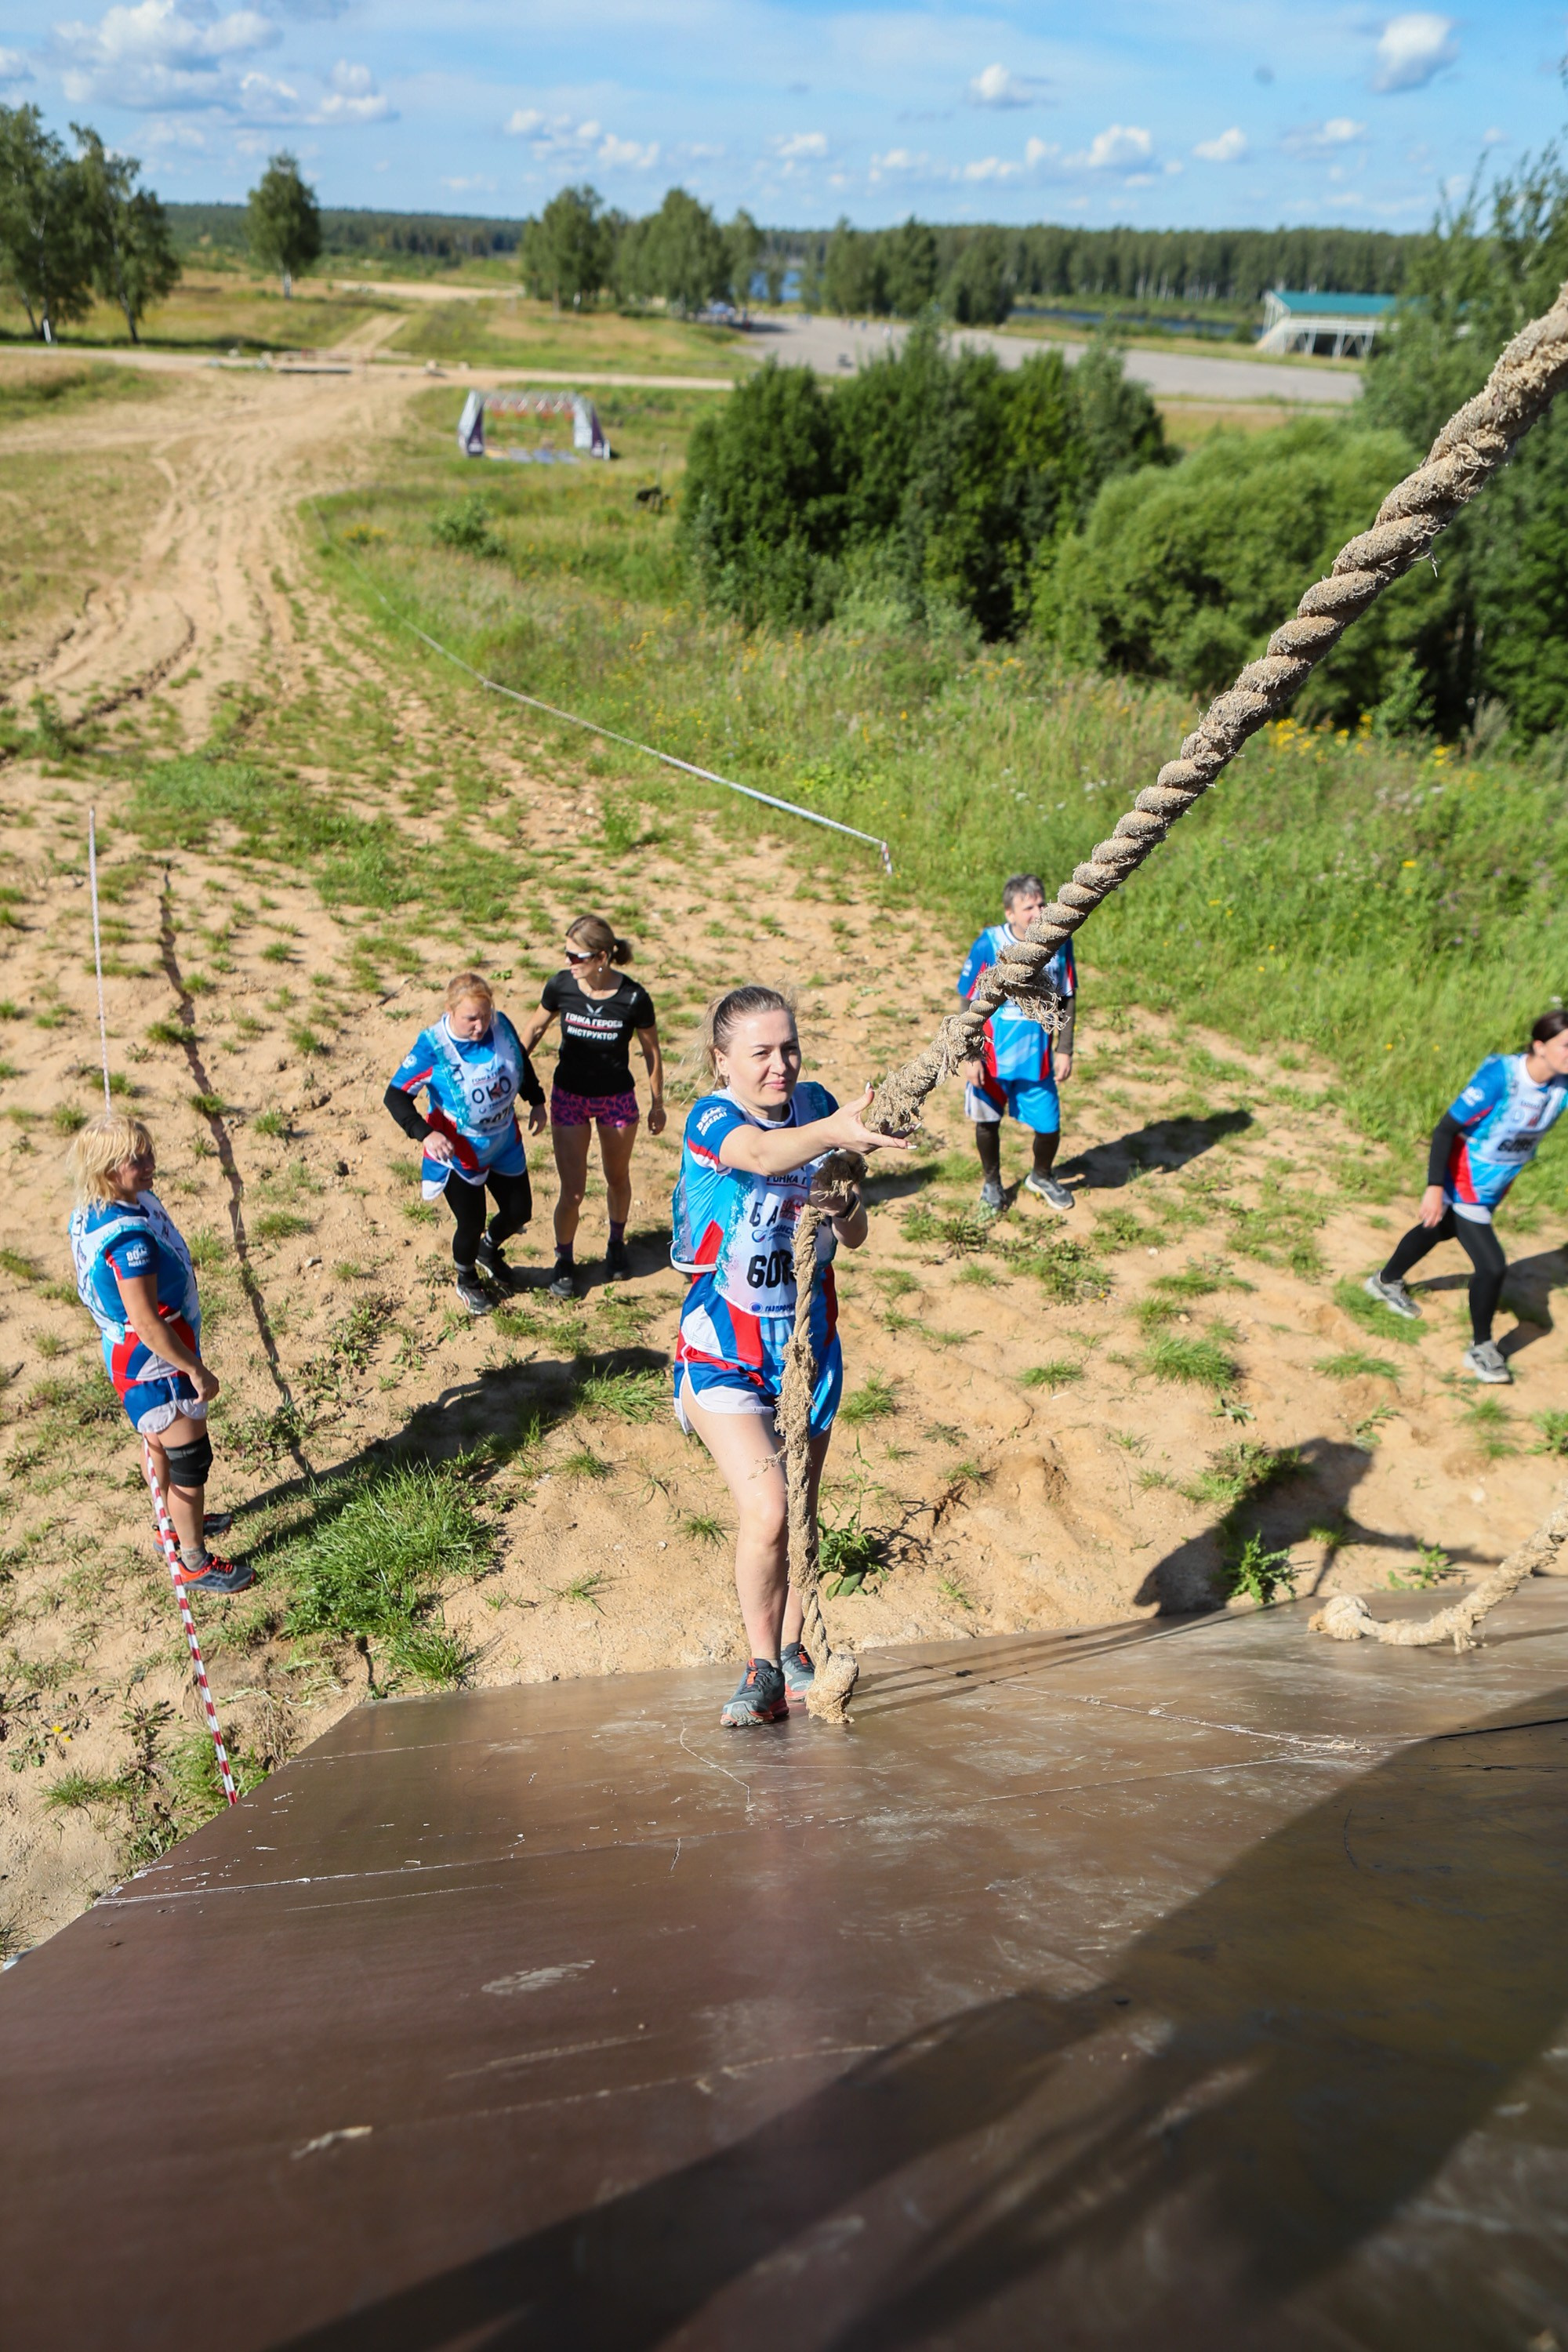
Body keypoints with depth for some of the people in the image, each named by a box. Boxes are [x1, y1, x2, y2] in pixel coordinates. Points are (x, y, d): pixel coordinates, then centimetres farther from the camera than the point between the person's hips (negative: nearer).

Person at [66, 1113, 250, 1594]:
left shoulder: (91, 1211, -6)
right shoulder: (129, 1235, -35)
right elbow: (147, 1321, -32)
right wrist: (197, 1371, -22)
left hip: (126, 1354, 10)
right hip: (156, 1363, -10)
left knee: (160, 1443, 29)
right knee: (189, 1460, 8)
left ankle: (180, 1520, 52)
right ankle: (194, 1563, 26)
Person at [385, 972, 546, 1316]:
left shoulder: (501, 1026, -13)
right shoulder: (432, 1047, -25)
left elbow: (522, 1060, 9)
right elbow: (395, 1096, -23)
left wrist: (536, 1102, 10)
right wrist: (425, 1133, -36)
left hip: (505, 1144, 5)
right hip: (459, 1152, -5)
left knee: (519, 1212, 14)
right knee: (471, 1224, 6)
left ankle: (488, 1250, 49)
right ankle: (467, 1282, 38)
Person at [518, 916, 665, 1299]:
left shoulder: (633, 998, -20)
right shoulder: (561, 986, -16)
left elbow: (651, 1051, -5)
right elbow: (535, 1027, 3)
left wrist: (657, 1103, 3)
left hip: (617, 1099, 0)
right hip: (569, 1096, 0)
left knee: (617, 1178, 20)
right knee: (572, 1192, 1)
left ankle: (617, 1242, 47)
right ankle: (564, 1261, 24)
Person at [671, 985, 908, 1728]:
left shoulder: (815, 1107, -1)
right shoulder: (710, 1118, -15)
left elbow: (854, 1237, 1)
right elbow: (759, 1152, -41)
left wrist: (842, 1205, -23)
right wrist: (835, 1133, -60)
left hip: (808, 1346, 5)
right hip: (724, 1353, -4)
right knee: (765, 1511, -16)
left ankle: (791, 1652, 35)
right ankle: (763, 1671, 6)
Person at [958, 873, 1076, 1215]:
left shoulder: (1059, 942, -7)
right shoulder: (988, 945, -16)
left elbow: (1068, 1000, 3)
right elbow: (969, 1003, -9)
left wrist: (1064, 1050, 1)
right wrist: (971, 1057, -10)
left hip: (1038, 1058, 2)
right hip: (993, 1056, -2)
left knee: (1049, 1126, 5)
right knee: (988, 1121, 12)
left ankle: (1041, 1177, 37)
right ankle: (991, 1183, 39)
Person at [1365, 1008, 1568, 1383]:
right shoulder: (1499, 1076, -31)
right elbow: (1445, 1128, -29)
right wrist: (1435, 1187, -30)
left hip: (1494, 1187, 8)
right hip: (1464, 1183, -8)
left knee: (1440, 1230, 28)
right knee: (1493, 1266, -10)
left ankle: (1386, 1282, 55)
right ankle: (1481, 1348, 15)